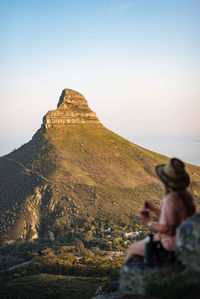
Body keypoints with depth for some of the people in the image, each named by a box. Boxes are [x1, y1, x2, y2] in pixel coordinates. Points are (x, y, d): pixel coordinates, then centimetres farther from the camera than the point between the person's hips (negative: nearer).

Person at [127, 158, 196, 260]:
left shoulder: (170, 200, -29)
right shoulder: (185, 194, 1)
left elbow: (167, 229, -27)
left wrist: (149, 223, -12)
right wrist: (153, 209, 6)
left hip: (170, 245, -9)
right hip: (181, 241, 9)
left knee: (132, 249, 10)